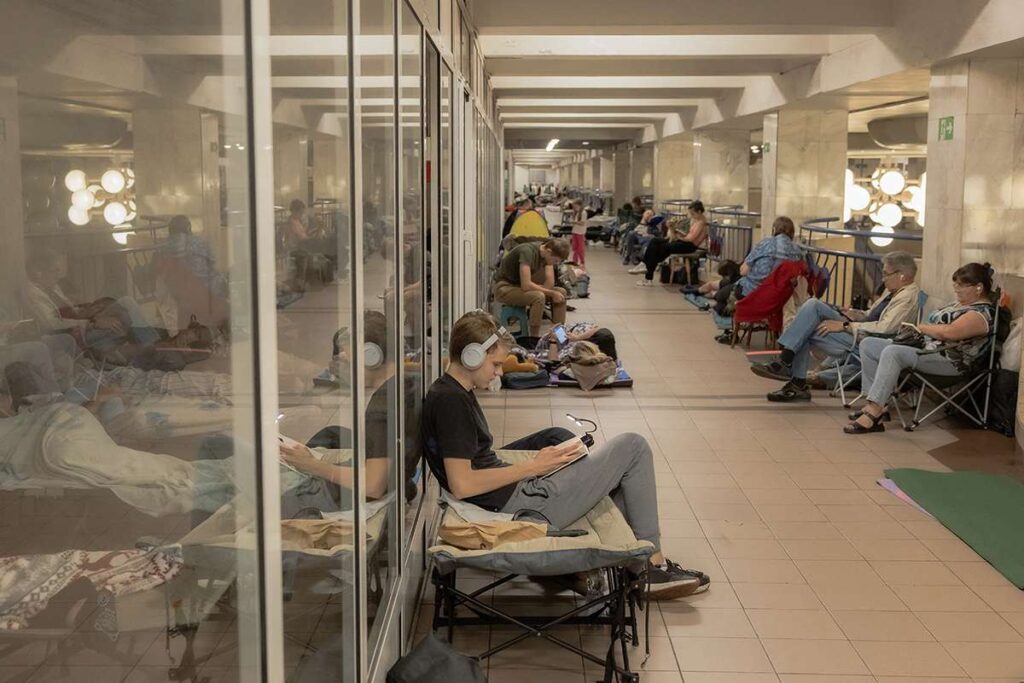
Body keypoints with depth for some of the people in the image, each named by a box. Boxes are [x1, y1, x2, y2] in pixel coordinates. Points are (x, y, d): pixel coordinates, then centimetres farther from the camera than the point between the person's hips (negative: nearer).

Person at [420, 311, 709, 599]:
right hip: (522, 506, -11)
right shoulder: (452, 401, -18)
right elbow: (462, 484, -25)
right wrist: (532, 467, -16)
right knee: (633, 447, -3)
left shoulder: (450, 393, 14)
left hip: (511, 499, 11)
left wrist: (536, 461, 7)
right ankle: (653, 565, 6)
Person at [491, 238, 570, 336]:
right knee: (538, 296, -32)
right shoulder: (527, 251, -29)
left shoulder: (547, 253, -5)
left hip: (521, 286, 8)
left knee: (561, 292, -4)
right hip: (504, 288, -8)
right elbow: (526, 285, -33)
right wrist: (551, 293, -26)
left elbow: (550, 283, -8)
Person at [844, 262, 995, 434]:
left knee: (891, 352, -35)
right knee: (868, 344, 0)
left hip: (948, 361, -11)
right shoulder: (961, 304, 20)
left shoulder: (983, 313, -13)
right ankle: (876, 405, -10)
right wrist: (917, 330, 8)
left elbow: (948, 332, -26)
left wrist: (921, 327, -11)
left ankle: (873, 414, -39)